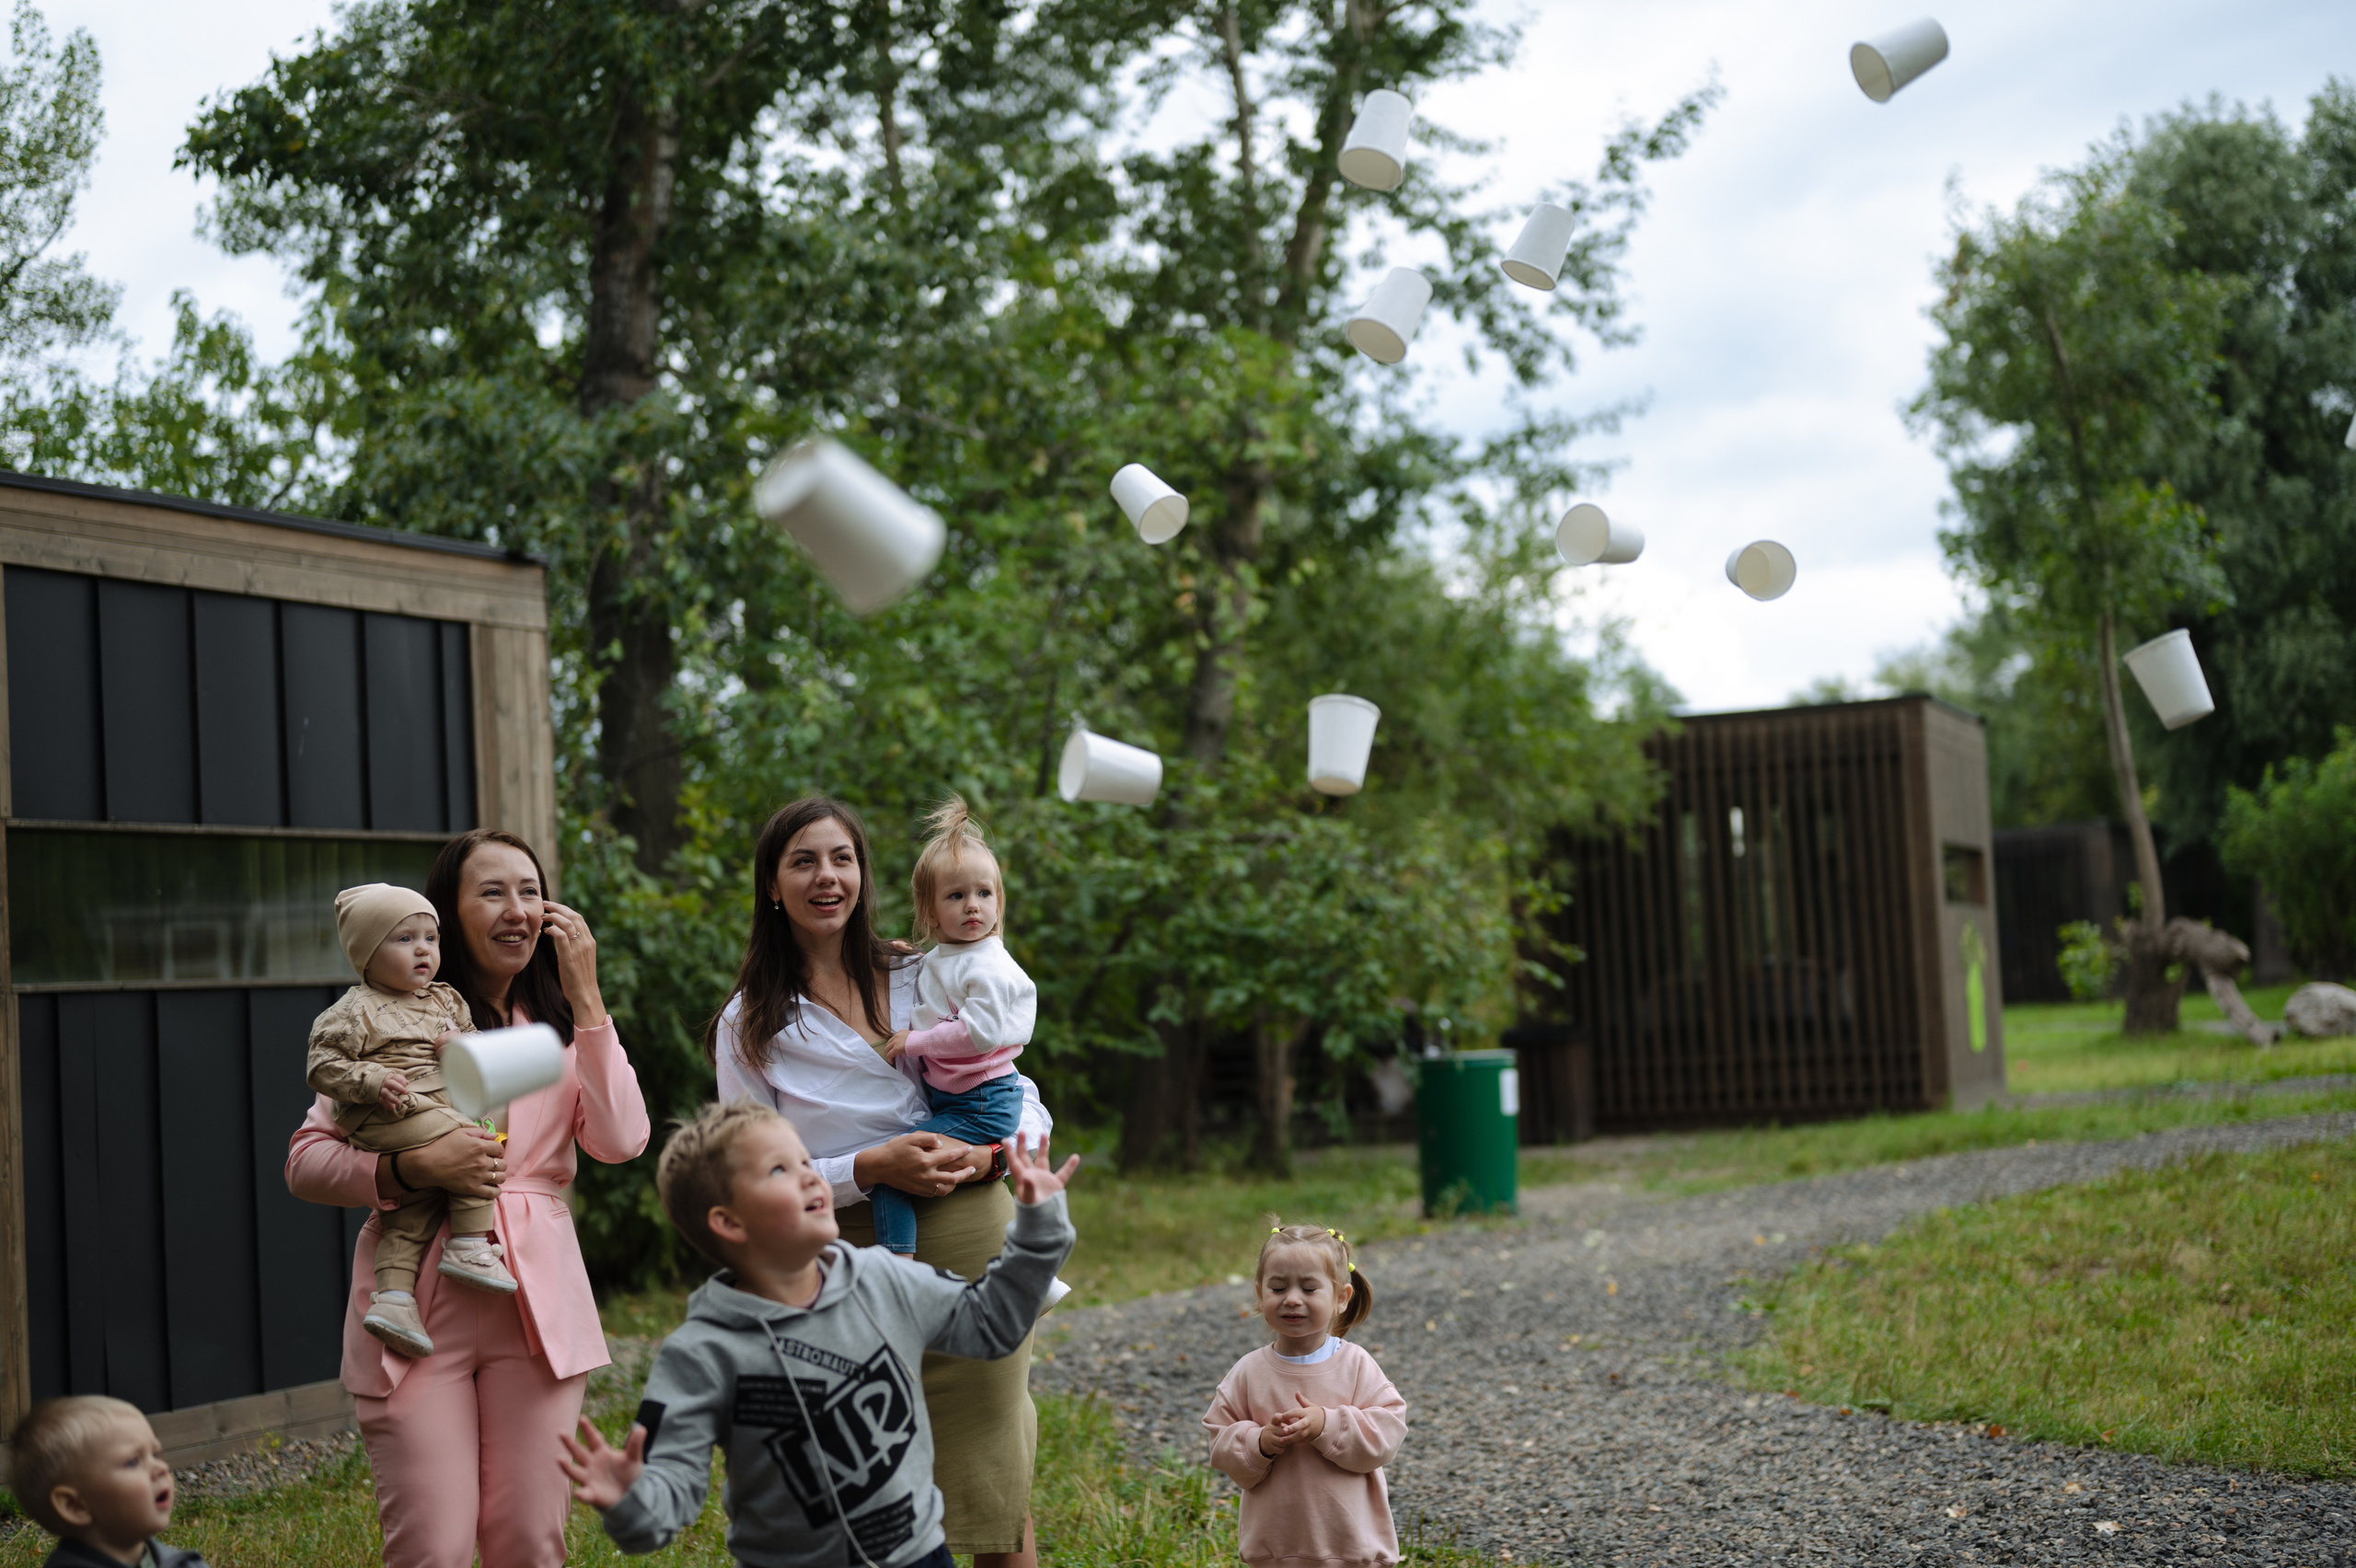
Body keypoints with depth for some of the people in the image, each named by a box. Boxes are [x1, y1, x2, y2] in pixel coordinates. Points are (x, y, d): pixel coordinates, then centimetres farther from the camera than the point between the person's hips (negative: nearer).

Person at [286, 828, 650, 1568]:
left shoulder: (560, 1024, 14)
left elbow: (620, 1140, -3)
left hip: (538, 1305, 3)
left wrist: (584, 996, -3)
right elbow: (305, 1160, 1)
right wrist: (414, 1167, -17)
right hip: (419, 1306, -2)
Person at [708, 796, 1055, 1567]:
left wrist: (987, 1153, -10)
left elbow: (1023, 1100, 12)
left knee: (993, 1473, 3)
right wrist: (871, 1168, -14)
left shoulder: (926, 976, 10)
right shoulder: (749, 1026, 5)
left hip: (970, 1239, 1)